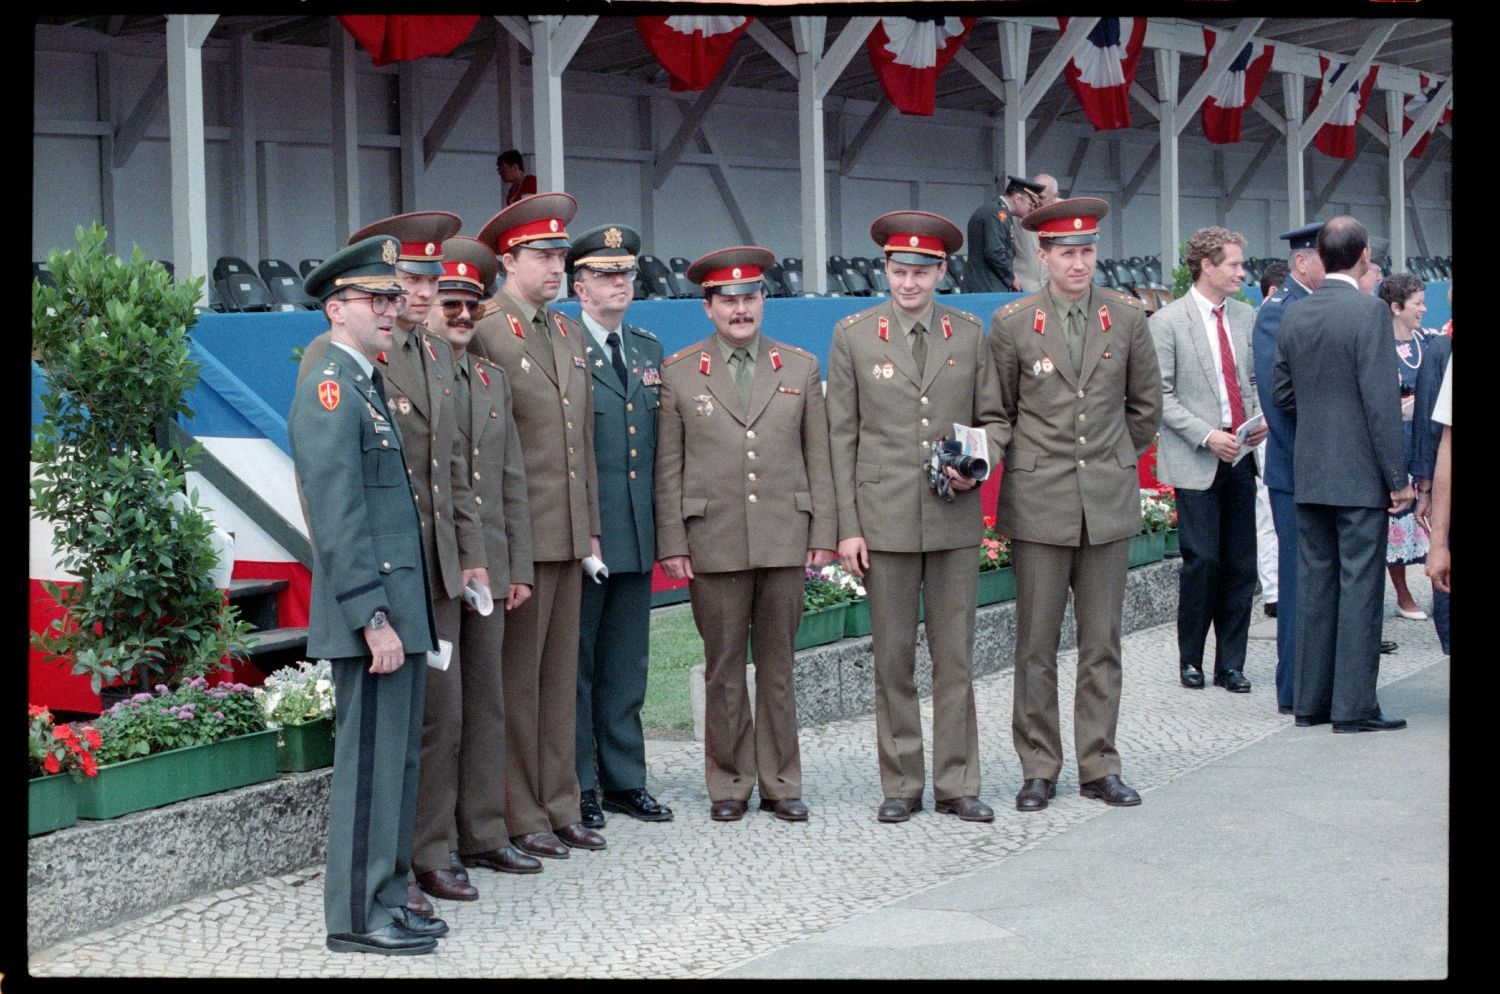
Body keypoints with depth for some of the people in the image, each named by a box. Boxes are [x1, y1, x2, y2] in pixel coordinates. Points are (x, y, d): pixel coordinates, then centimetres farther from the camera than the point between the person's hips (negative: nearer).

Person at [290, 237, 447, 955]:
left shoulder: (370, 385, 17)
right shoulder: (329, 392, -14)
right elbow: (338, 522, -20)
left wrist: (403, 614, 18)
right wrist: (373, 619, -23)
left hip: (401, 610, 10)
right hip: (372, 612, -10)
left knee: (398, 761, 15)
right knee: (370, 763, -3)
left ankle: (388, 900, 24)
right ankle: (356, 917, 6)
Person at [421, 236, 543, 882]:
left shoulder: (493, 381, 16)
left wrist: (519, 567, 12)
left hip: (487, 573, 7)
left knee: (487, 707, 12)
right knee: (438, 713, -3)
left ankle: (484, 836, 21)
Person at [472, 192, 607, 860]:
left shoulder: (568, 336, 16)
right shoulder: (482, 333, -9)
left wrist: (591, 529, 16)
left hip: (569, 535, 7)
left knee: (560, 675, 12)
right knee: (516, 677, 0)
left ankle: (559, 807, 21)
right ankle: (520, 818, 9)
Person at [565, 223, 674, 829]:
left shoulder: (649, 350, 15)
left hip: (636, 534, 6)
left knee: (627, 664, 12)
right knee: (575, 662, 2)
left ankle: (624, 781, 21)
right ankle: (577, 787, 11)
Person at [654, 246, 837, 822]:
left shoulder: (800, 368, 10)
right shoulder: (679, 374, 5)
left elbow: (818, 457, 9)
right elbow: (668, 467, 3)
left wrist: (824, 534, 3)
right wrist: (671, 544, -3)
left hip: (783, 540, 1)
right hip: (713, 544, -1)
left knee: (777, 667, 7)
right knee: (724, 670, 5)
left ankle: (780, 783, 17)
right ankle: (729, 784, 15)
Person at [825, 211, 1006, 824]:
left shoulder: (970, 334, 8)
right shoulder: (853, 336, 3)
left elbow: (993, 417, 14)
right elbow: (841, 437, 2)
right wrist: (847, 527, -4)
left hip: (955, 517, 2)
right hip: (884, 518, -1)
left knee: (955, 656, 5)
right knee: (893, 658, 4)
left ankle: (957, 785, 14)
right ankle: (900, 786, 14)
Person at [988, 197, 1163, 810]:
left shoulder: (1128, 317, 5)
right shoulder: (1012, 323, -1)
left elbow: (1146, 404, 15)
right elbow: (998, 412, 9)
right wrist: (1026, 465, 7)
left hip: (1108, 501, 2)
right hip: (1039, 504, -2)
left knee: (1102, 644, 6)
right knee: (1036, 645, 2)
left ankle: (1099, 768, 15)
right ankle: (1039, 770, 12)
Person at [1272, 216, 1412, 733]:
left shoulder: (1294, 316, 6)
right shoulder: (1369, 312, -13)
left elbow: (1280, 393, 12)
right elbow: (1381, 400, -15)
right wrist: (1398, 477, -10)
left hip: (1308, 473, 6)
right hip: (1360, 475, -6)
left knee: (1314, 586, 11)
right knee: (1359, 587, -1)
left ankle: (1311, 700, 16)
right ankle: (1354, 706, 1)